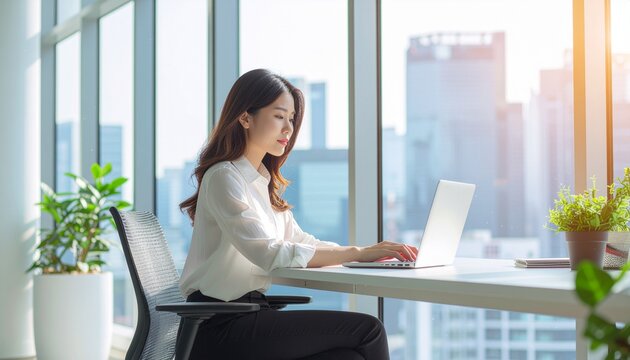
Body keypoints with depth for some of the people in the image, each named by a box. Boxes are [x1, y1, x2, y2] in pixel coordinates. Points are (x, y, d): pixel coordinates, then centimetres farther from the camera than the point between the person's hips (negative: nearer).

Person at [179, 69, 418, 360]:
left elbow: (298, 240, 14)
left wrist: (373, 252, -1)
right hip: (221, 327, -8)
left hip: (250, 310, 8)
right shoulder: (224, 178, -11)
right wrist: (358, 254, -22)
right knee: (366, 330, -16)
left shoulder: (265, 181, 18)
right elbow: (271, 254, -21)